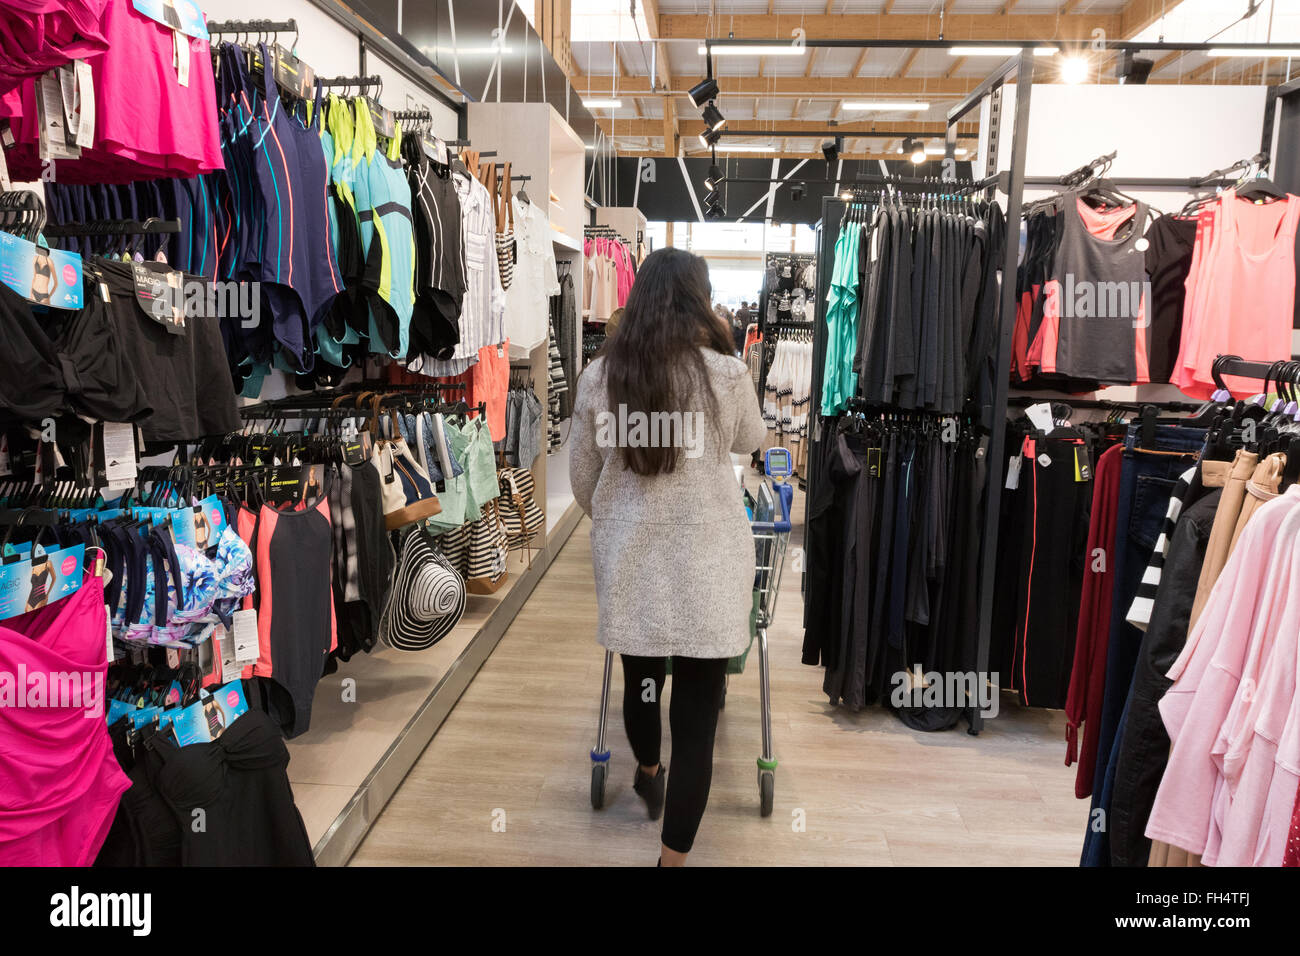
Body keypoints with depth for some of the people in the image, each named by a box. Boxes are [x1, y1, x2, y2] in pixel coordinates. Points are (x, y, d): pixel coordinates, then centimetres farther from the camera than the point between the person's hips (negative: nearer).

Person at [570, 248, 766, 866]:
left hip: (627, 557, 3)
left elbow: (582, 477, 7)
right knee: (696, 713, 5)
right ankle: (673, 856, 12)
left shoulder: (599, 376, -3)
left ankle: (648, 774, 52)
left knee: (639, 680, 24)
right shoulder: (725, 372, -9)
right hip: (707, 560, -3)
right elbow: (750, 442, 12)